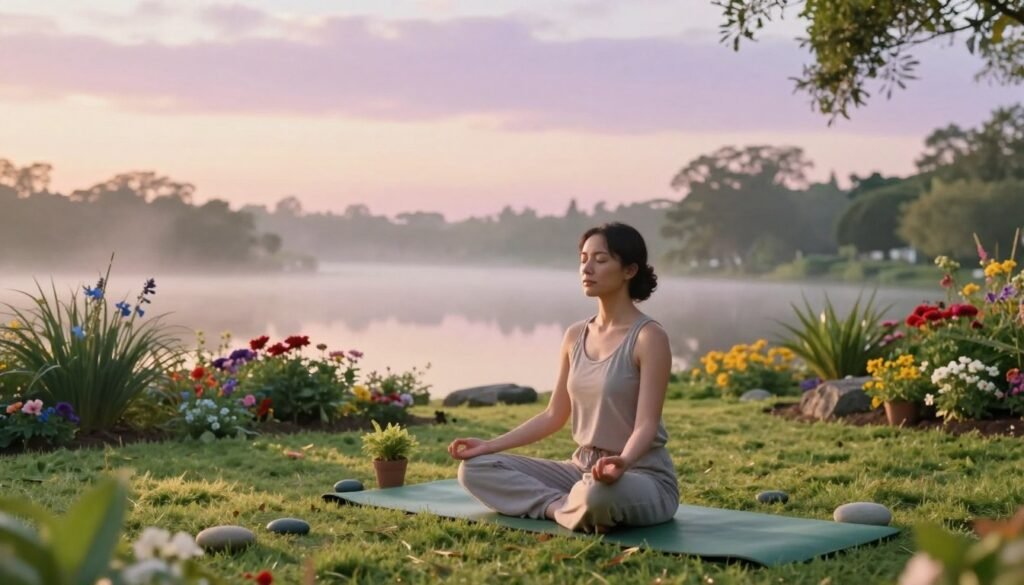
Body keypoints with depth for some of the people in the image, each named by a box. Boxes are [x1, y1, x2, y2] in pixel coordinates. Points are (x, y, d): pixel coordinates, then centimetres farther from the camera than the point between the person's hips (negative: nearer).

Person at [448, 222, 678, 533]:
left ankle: (569, 509, -10)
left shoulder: (649, 337, -14)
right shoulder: (575, 336, 7)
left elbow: (646, 424, -22)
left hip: (643, 477, -7)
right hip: (584, 470, 7)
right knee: (474, 468, -4)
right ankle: (570, 505, -14)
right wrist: (490, 445, 4)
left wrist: (621, 463, -43)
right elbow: (554, 415, 12)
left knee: (599, 494, -44)